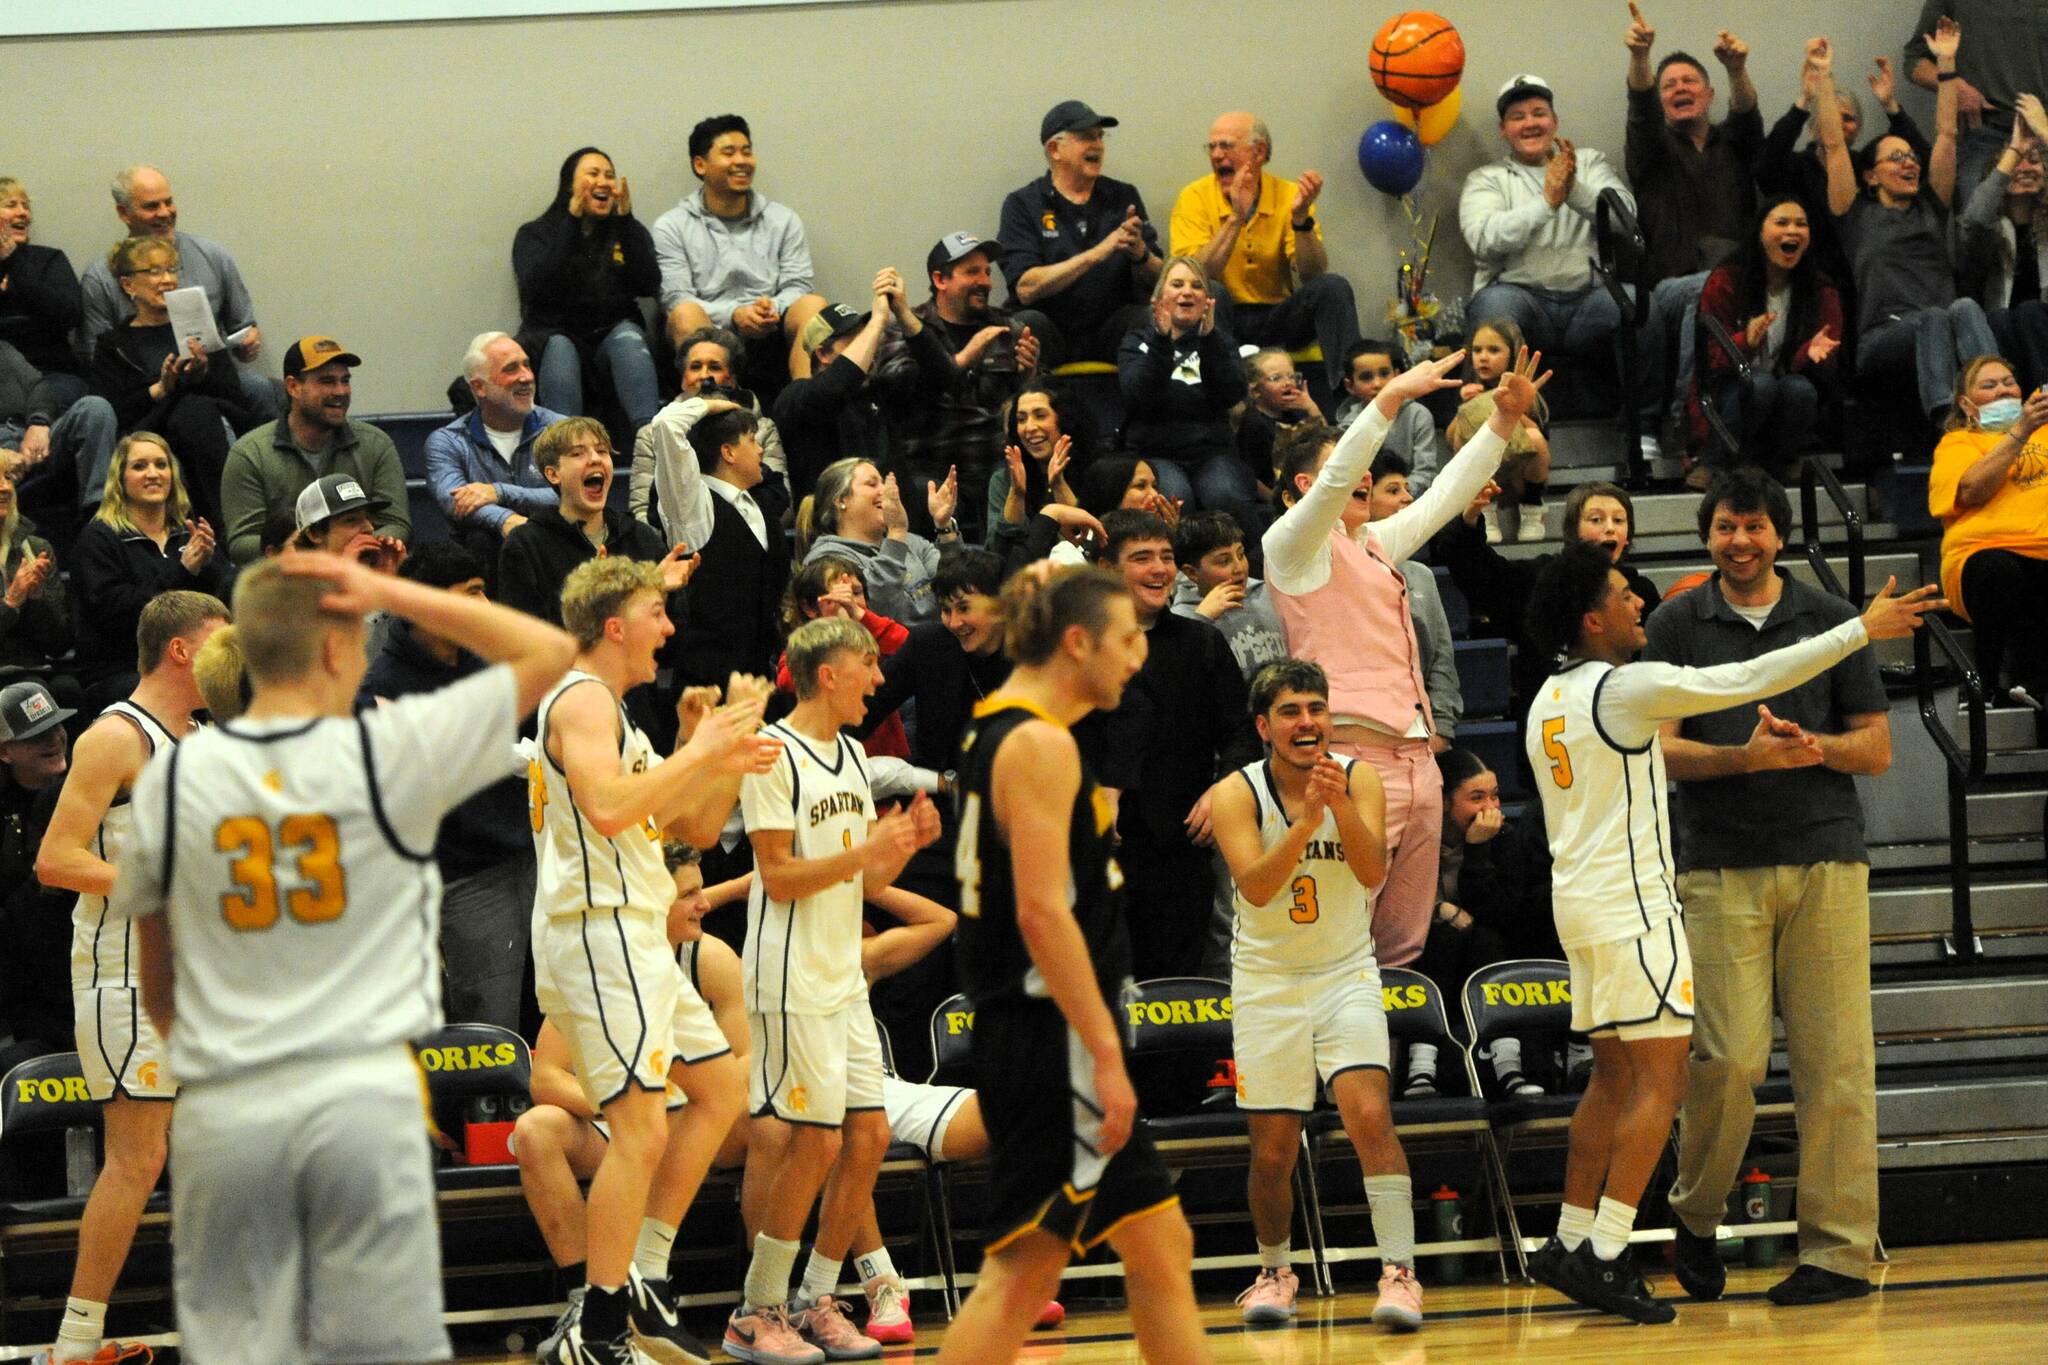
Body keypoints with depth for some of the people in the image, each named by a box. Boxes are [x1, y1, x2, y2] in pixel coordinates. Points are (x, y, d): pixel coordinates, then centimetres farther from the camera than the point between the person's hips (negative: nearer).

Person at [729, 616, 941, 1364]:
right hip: (794, 979, -9)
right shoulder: (774, 754, -12)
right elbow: (779, 877, -16)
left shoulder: (851, 754, 15)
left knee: (869, 1135, 5)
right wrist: (865, 850, -22)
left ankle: (817, 1302, 14)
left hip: (845, 978, 9)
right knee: (816, 1140, -9)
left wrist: (906, 842, -2)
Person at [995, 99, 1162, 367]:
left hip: (1110, 330, 2)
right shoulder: (1022, 205, 3)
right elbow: (1026, 289, -10)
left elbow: (1157, 280, 7)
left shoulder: (1124, 197, 13)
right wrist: (1097, 254, -17)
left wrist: (1140, 254, -17)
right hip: (1053, 331, -2)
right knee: (1029, 323, -34)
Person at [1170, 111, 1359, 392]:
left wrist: (1301, 218, -24)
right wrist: (1235, 219, -25)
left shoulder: (1289, 195, 1)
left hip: (1277, 317, 2)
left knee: (1334, 287, -22)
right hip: (1223, 318, -2)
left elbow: (1312, 275, -9)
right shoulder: (1195, 198, -4)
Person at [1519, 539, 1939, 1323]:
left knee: (1615, 1077, 15)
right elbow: (1752, 679, -14)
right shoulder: (1624, 687, -15)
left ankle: (1571, 1243, 15)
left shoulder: (1551, 700, 12)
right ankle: (1603, 1255, -12)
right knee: (1661, 1081, -7)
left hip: (1579, 896, 9)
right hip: (1630, 903, -9)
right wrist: (1863, 629, -8)